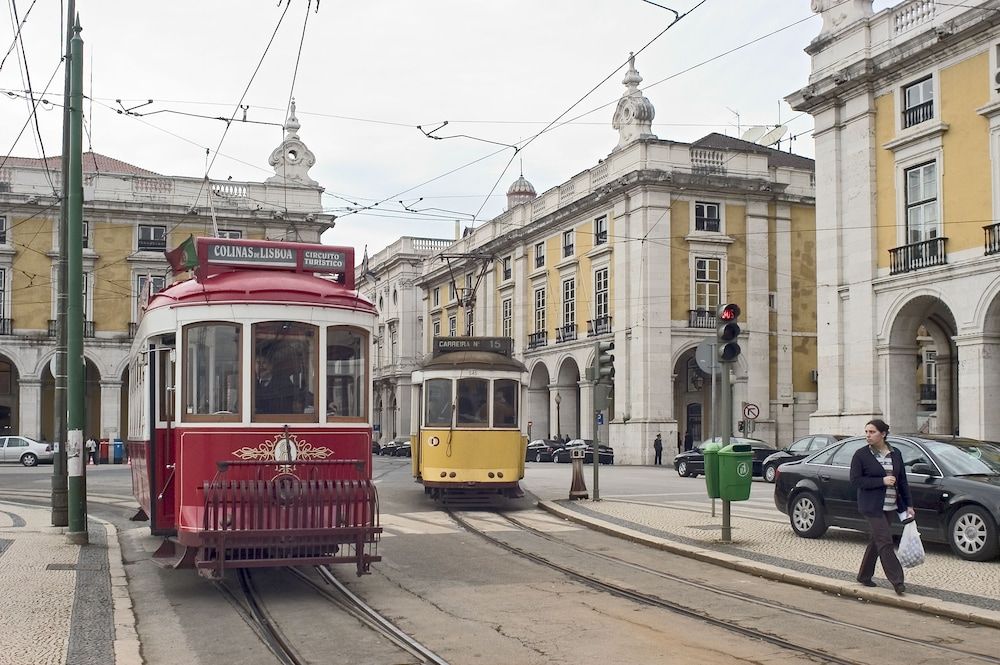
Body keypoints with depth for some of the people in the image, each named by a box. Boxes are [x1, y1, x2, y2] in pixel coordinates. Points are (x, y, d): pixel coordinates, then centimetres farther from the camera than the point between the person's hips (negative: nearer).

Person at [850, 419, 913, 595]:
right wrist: (882, 481, -17)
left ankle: (864, 575, 25)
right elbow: (855, 480, -11)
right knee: (885, 542, -10)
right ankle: (897, 581, -8)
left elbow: (902, 481, 13)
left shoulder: (895, 454, 8)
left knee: (876, 541, 12)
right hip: (872, 506, -5)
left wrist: (908, 505, 10)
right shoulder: (861, 455, -6)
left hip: (891, 506, 5)